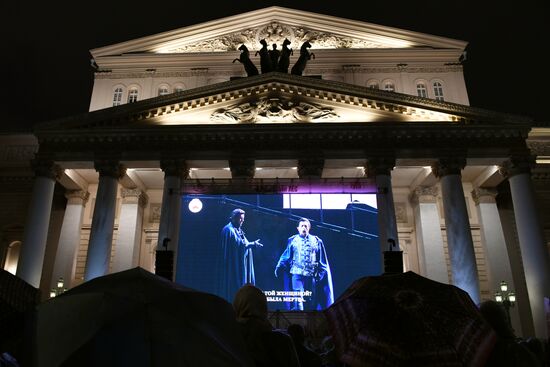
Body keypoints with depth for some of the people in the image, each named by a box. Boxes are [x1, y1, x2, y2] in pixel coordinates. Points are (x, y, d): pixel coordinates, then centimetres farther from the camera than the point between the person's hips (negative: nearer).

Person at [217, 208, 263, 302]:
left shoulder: (238, 230, 18)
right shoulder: (229, 229, -11)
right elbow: (239, 244, -19)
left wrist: (253, 244, 1)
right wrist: (253, 244, -13)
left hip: (240, 265, 9)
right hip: (233, 265, -9)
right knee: (232, 288, -7)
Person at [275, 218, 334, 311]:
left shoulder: (316, 241, 11)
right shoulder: (292, 240, 9)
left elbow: (322, 261, 12)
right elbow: (286, 257, 5)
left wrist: (322, 274, 4)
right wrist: (279, 267, -10)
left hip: (312, 276, 2)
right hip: (297, 275, -2)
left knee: (312, 303, 6)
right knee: (298, 301, -13)